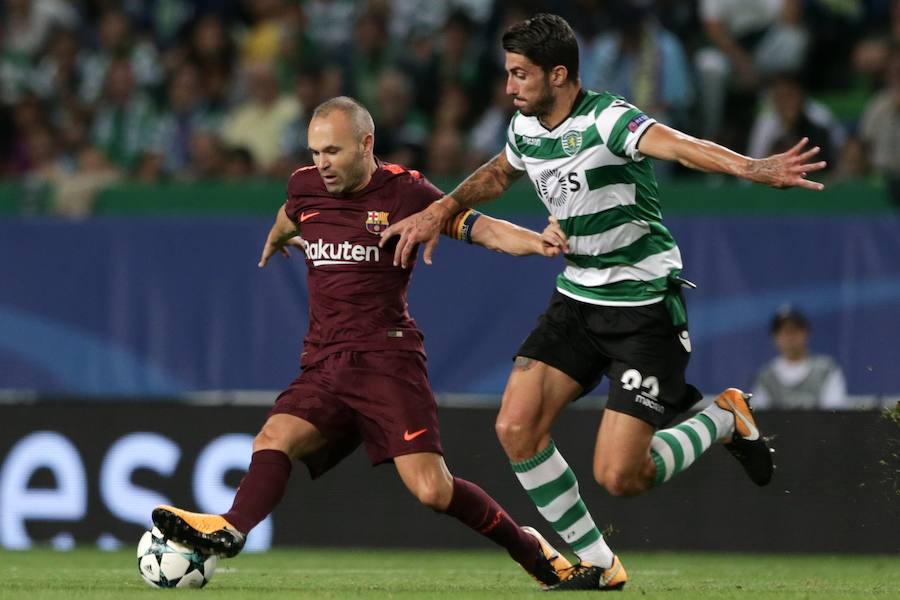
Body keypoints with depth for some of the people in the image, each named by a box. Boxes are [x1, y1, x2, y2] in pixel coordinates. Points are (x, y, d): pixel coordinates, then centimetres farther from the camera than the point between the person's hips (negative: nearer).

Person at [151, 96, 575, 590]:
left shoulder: (404, 192, -5)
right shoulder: (305, 187, 10)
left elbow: (483, 230, -7)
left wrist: (537, 242, -26)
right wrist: (276, 238, 56)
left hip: (387, 361, -5)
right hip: (323, 367, 5)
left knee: (432, 491, -15)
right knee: (274, 438, -24)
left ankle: (528, 549, 5)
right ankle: (230, 530, -45)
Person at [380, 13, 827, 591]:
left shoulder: (606, 120, -23)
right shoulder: (526, 130, 2)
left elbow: (679, 145, -43)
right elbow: (498, 174, 28)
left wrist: (752, 167, -60)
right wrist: (442, 209, 13)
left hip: (644, 308, -7)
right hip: (578, 298, 7)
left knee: (619, 477, -12)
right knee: (517, 428, -8)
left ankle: (723, 419, 17)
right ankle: (597, 565, 8)